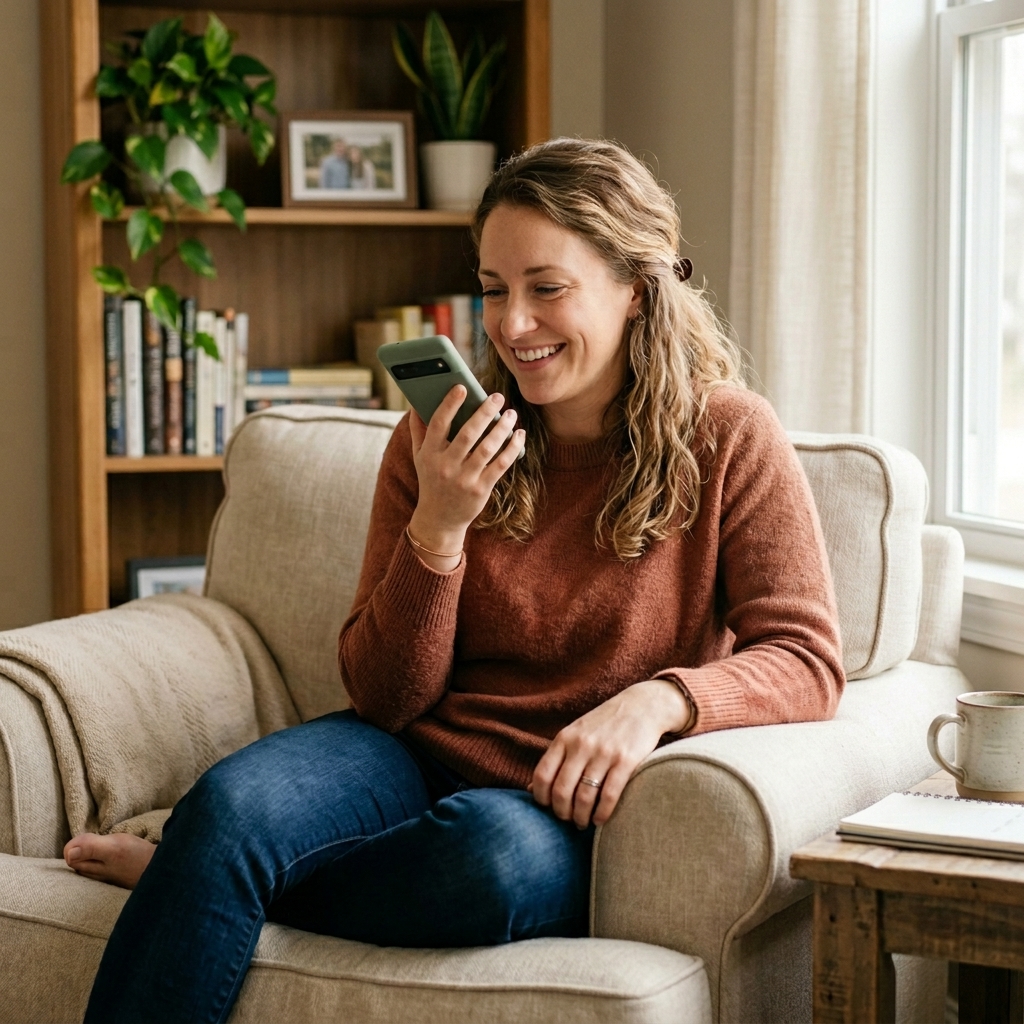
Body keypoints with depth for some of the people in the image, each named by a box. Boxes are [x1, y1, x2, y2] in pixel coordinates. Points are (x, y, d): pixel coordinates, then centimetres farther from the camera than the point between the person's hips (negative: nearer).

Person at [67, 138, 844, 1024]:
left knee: (496, 853, -37)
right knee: (230, 800, -31)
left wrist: (658, 698, -27)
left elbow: (806, 659, -8)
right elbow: (385, 698, 1)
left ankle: (184, 874, -14)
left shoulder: (726, 438, -3)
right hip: (414, 759, 2)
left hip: (563, 807, -2)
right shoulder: (440, 443, 3)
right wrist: (437, 528, -15)